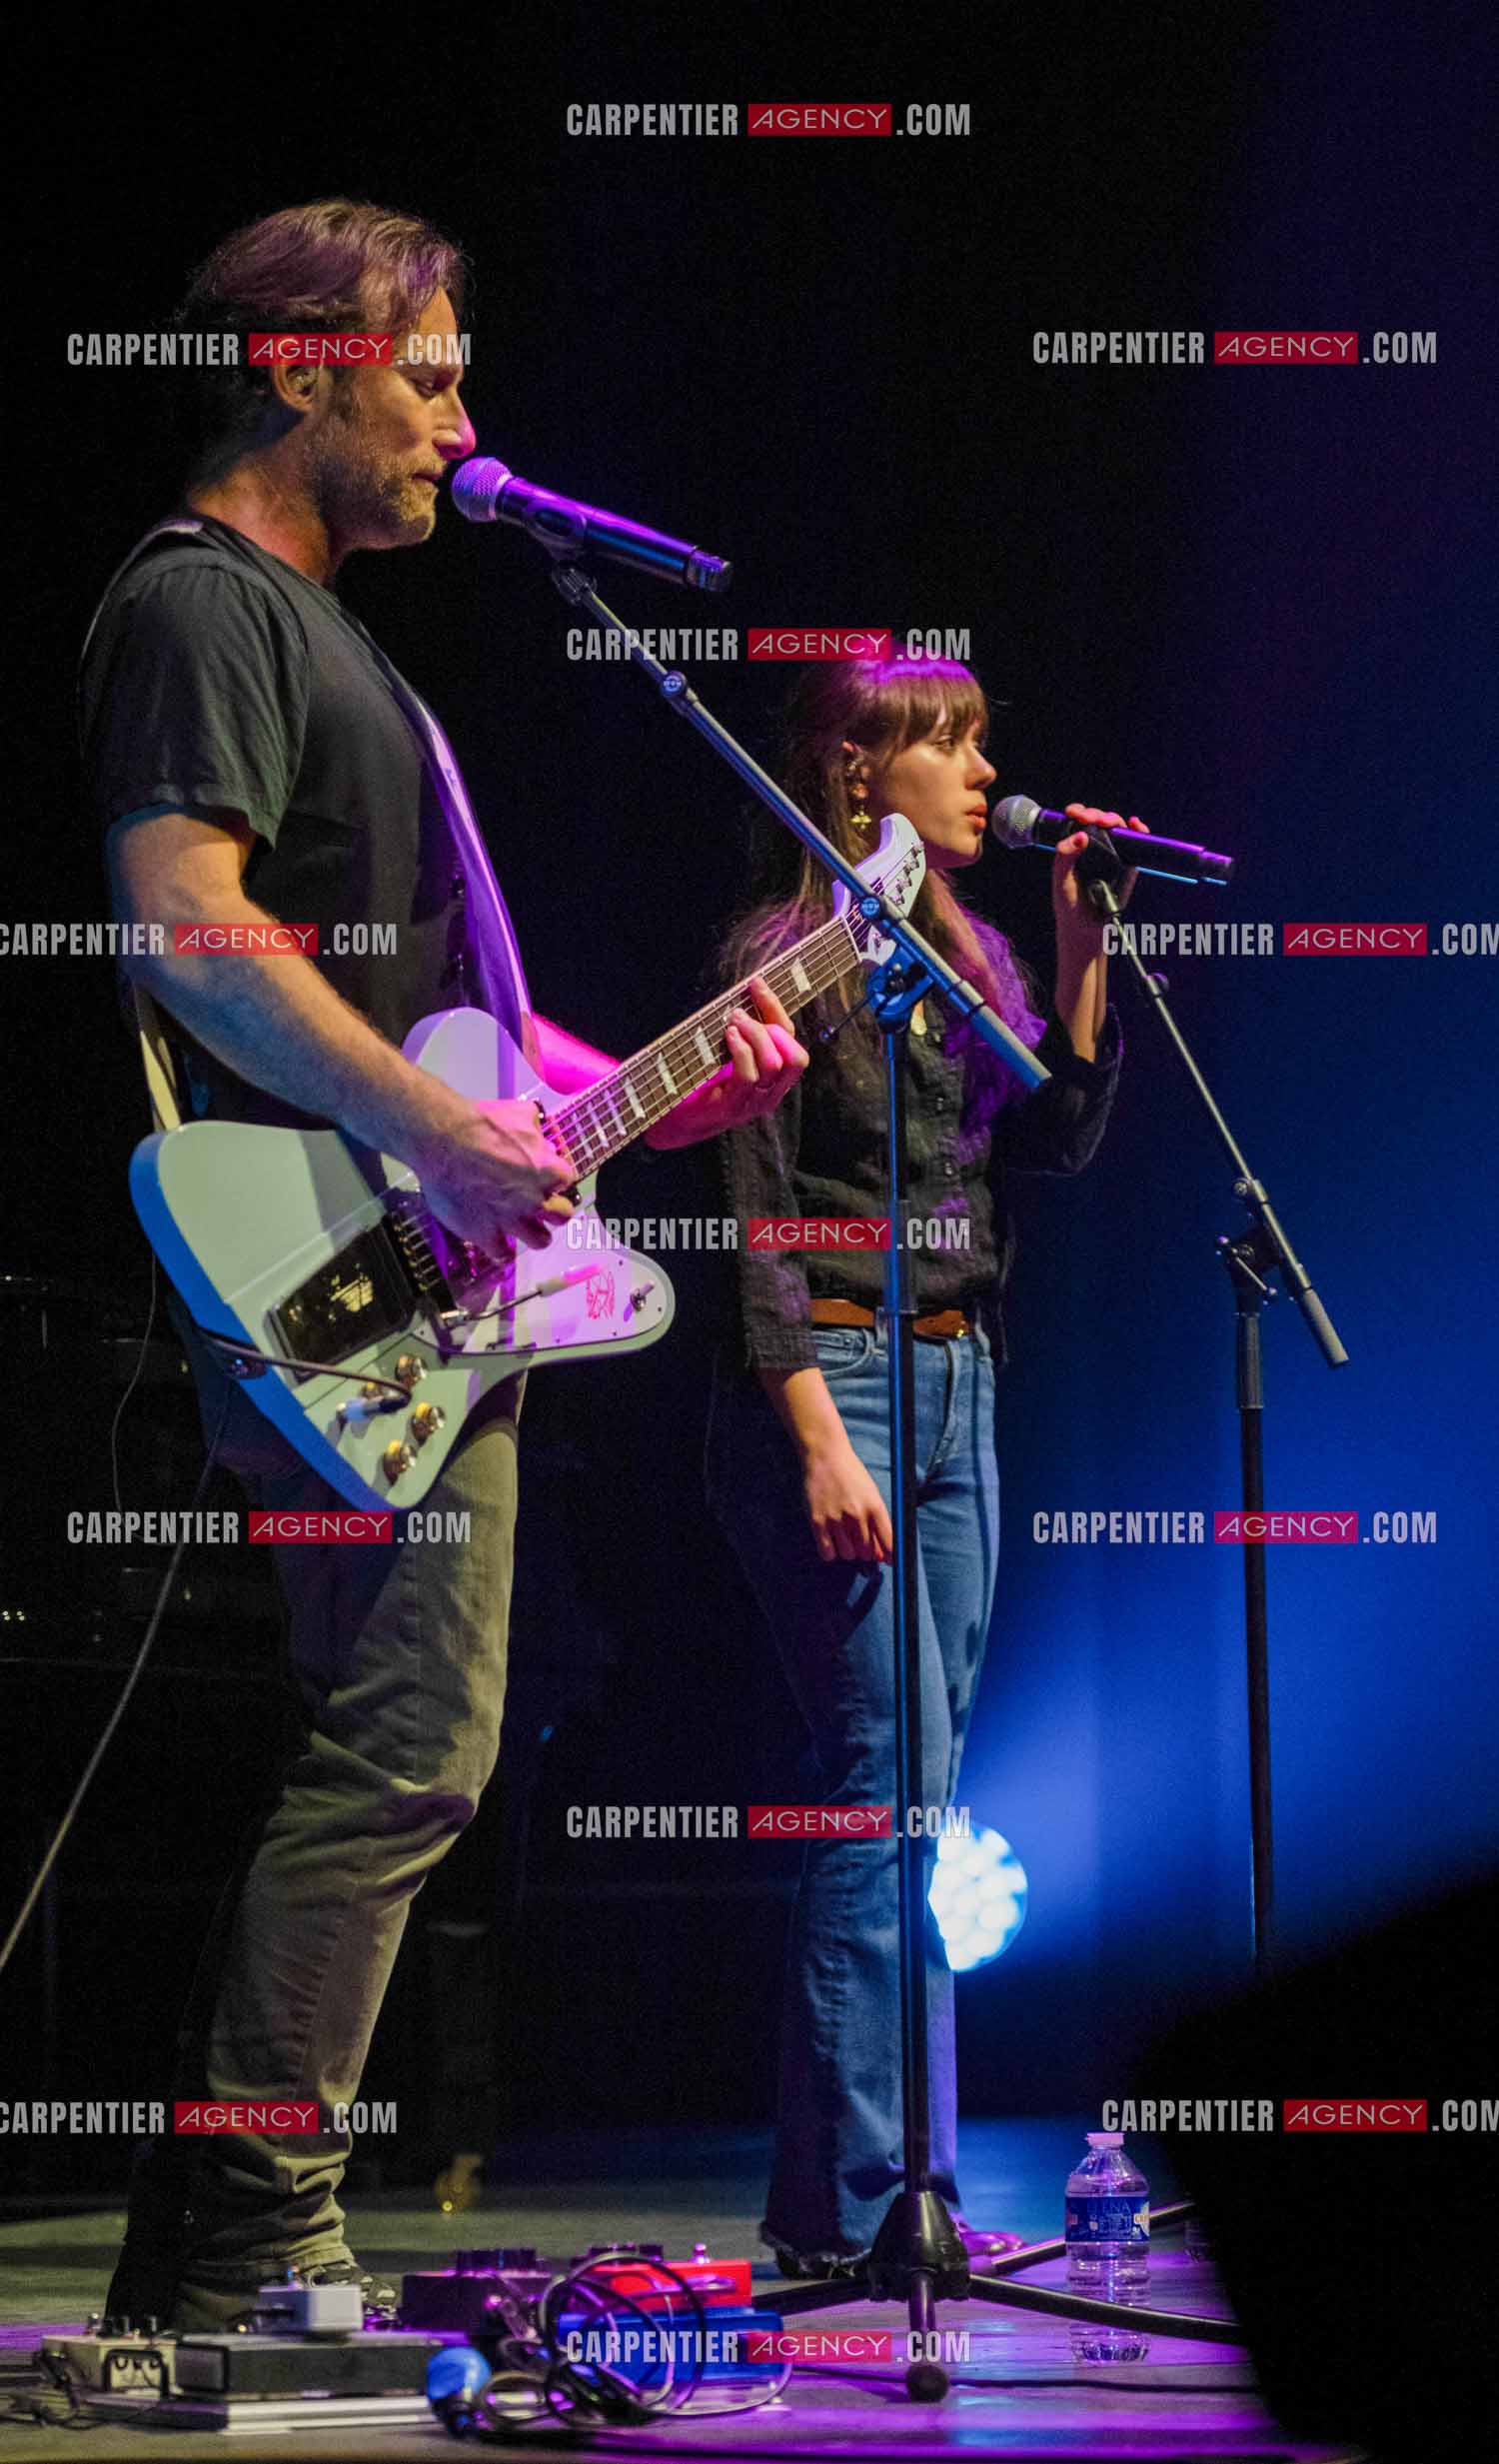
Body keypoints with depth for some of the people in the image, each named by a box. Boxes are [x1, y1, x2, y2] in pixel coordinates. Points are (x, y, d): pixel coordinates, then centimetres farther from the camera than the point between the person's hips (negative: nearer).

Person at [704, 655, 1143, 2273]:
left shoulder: (972, 956, 16)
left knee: (918, 1790, 7)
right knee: (890, 1775, -13)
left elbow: (1061, 1138, 6)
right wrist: (820, 1439, -19)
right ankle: (850, 2201, -10)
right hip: (826, 1376, -8)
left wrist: (1078, 943, 1)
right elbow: (755, 1220, -12)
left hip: (956, 1381, 8)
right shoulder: (785, 952, -7)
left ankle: (900, 2188, 11)